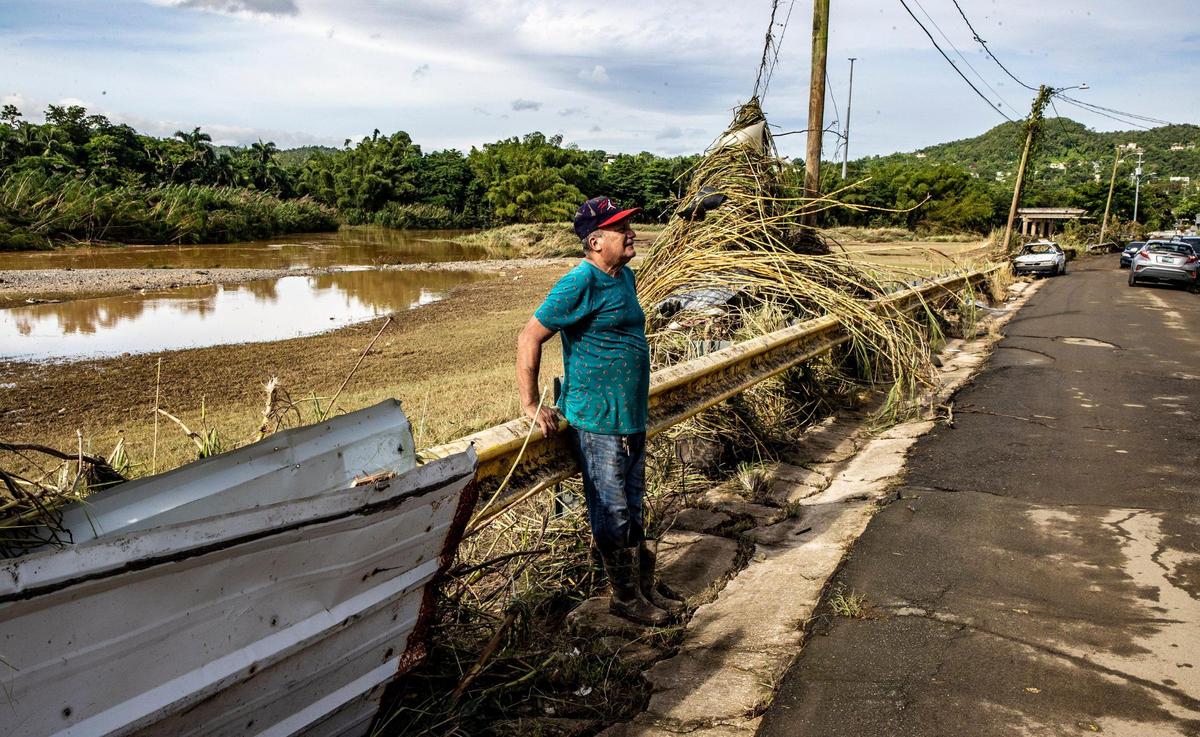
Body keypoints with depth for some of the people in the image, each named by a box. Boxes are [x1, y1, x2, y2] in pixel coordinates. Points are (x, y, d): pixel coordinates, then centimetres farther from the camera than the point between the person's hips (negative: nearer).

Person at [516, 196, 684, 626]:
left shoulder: (625, 276, 11)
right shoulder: (581, 284, -17)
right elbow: (530, 338, -16)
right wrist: (531, 405, -14)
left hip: (632, 418, 9)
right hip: (598, 423, -9)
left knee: (631, 510, 19)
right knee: (612, 516, 4)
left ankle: (646, 587, 32)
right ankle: (626, 598, 19)